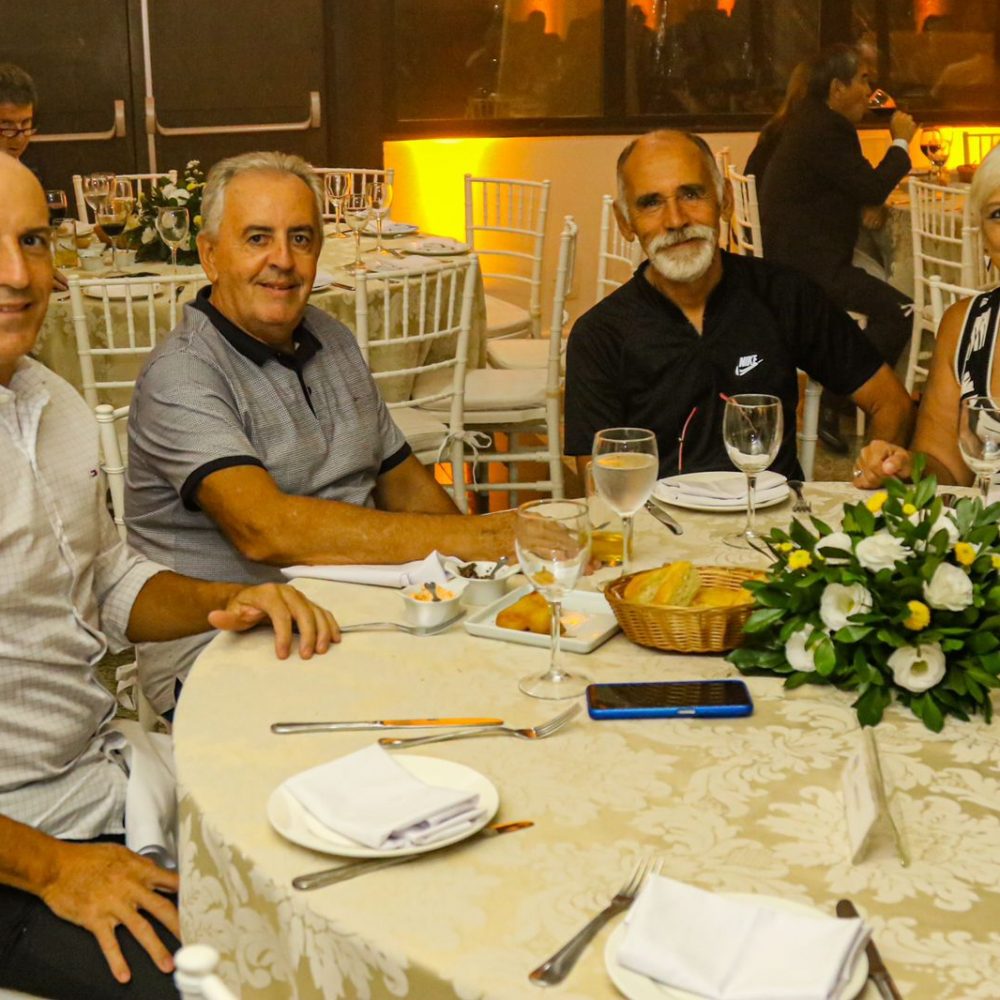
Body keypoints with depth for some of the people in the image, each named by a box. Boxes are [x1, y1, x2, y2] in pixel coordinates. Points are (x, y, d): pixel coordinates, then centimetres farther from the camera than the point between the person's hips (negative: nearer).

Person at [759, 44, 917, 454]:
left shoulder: (810, 120, 18)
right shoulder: (824, 131, -16)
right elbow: (872, 189, -17)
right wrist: (900, 142, -4)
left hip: (791, 254, 11)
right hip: (805, 263, -11)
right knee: (898, 311, -17)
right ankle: (832, 405, -13)